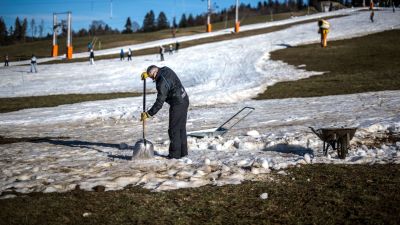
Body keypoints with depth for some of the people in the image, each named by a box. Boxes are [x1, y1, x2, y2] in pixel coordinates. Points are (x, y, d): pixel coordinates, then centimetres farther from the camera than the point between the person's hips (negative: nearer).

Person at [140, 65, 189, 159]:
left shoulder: (162, 83, -24)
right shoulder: (165, 69, 0)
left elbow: (159, 103, -23)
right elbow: (158, 72, 29)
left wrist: (148, 114, -17)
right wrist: (147, 73, 19)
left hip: (177, 104, -10)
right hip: (184, 100, 10)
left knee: (173, 130, -2)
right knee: (181, 128, 15)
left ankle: (175, 154, 3)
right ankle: (183, 151, 22)